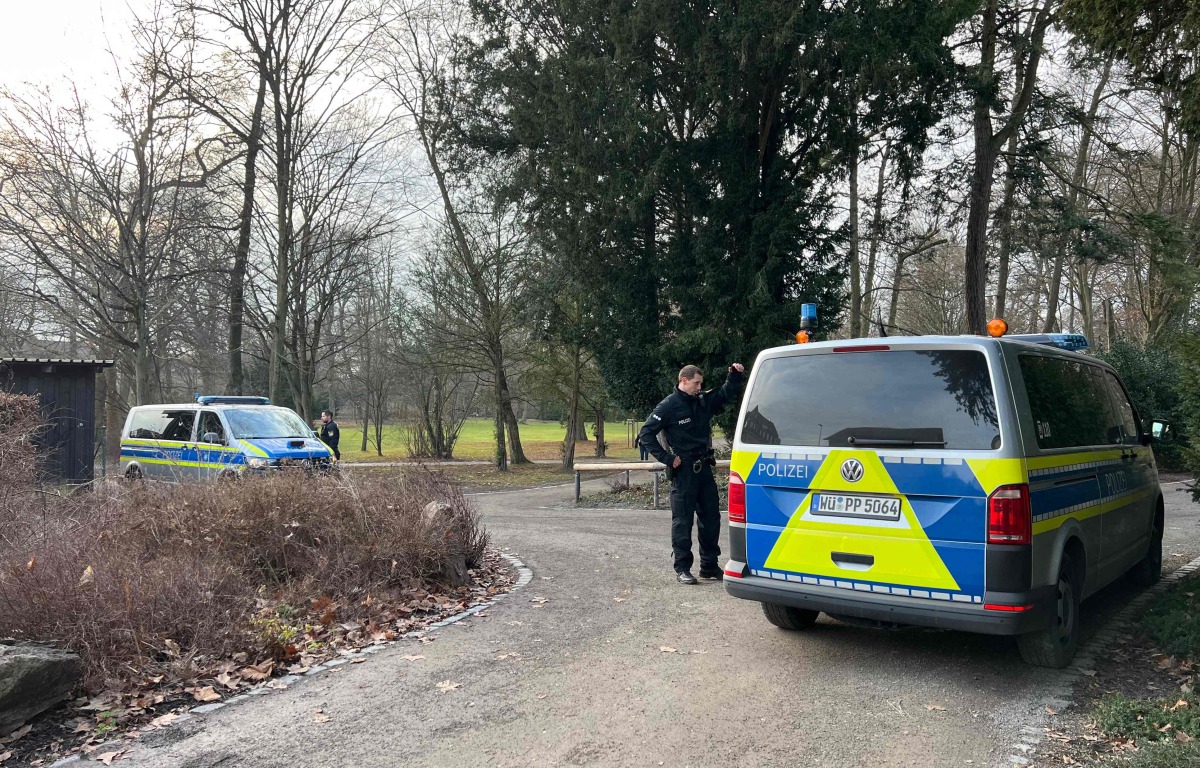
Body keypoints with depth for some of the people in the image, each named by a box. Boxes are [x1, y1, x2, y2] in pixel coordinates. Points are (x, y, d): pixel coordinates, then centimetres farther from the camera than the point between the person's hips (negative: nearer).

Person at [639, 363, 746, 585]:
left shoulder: (704, 401, 8)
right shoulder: (669, 406, -10)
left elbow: (726, 393, 20)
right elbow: (646, 434, -11)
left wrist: (737, 376, 1)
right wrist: (667, 458, -13)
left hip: (704, 468, 7)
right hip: (683, 471, -7)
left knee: (710, 518, 11)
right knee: (682, 520, -1)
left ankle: (709, 566, 22)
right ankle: (682, 568, 8)